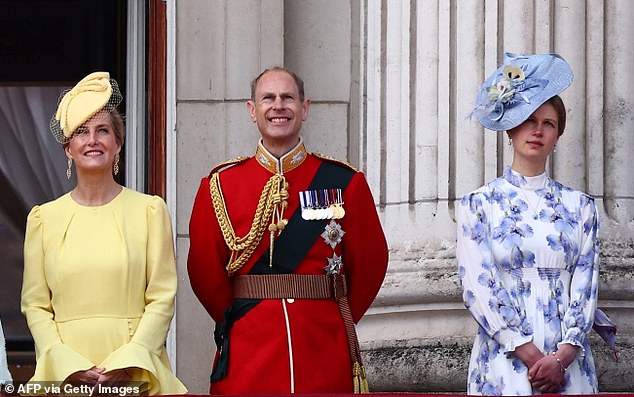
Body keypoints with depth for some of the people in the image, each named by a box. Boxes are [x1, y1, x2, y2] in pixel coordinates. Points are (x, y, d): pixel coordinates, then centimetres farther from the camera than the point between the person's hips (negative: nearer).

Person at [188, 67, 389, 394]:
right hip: (249, 357, 0)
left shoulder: (345, 183, 3)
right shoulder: (220, 185, 4)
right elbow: (205, 271, 6)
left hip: (326, 358, 0)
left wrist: (335, 322, 9)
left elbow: (369, 263, 8)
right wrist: (240, 322, 8)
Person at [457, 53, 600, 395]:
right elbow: (478, 287, -5)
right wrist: (532, 356, -14)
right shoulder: (478, 205, 4)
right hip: (504, 360, -2)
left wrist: (562, 356, -13)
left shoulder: (579, 206, 10)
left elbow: (585, 286, 3)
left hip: (567, 361, 2)